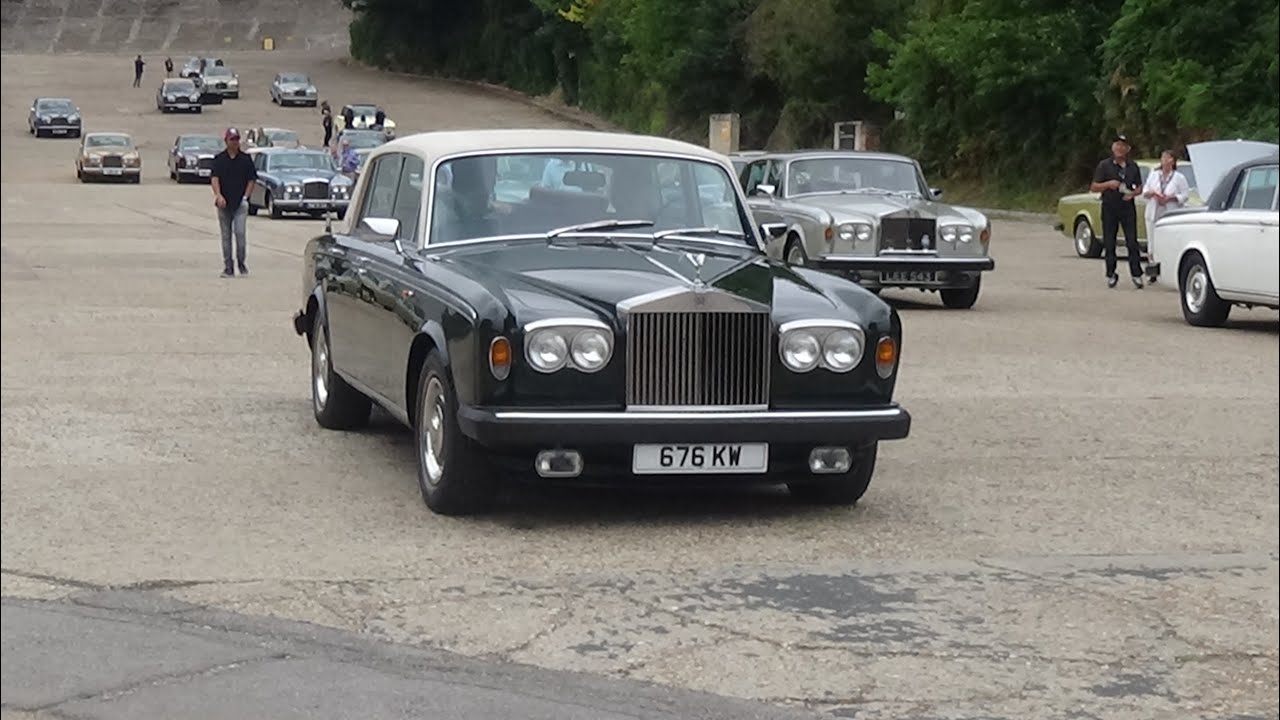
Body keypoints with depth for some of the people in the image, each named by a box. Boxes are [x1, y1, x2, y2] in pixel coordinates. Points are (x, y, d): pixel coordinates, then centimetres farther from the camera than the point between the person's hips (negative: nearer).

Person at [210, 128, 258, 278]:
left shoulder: (246, 159, 5)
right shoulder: (219, 159, 3)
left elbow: (252, 179, 8)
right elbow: (214, 178, -6)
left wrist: (246, 196, -4)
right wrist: (218, 195, -22)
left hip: (240, 203, -1)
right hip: (224, 203, 1)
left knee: (240, 232, -14)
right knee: (226, 236, 6)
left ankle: (241, 263, 3)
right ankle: (228, 268, 11)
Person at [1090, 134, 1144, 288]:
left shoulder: (1133, 167, 10)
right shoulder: (1104, 166, 1)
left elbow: (1139, 187, 18)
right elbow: (1093, 187, -1)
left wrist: (1133, 193, -5)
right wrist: (1108, 184, -18)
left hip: (1128, 208, 1)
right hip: (1109, 208, -1)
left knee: (1132, 242, -5)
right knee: (1109, 243, 2)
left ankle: (1136, 274, -3)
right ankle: (1111, 275, 9)